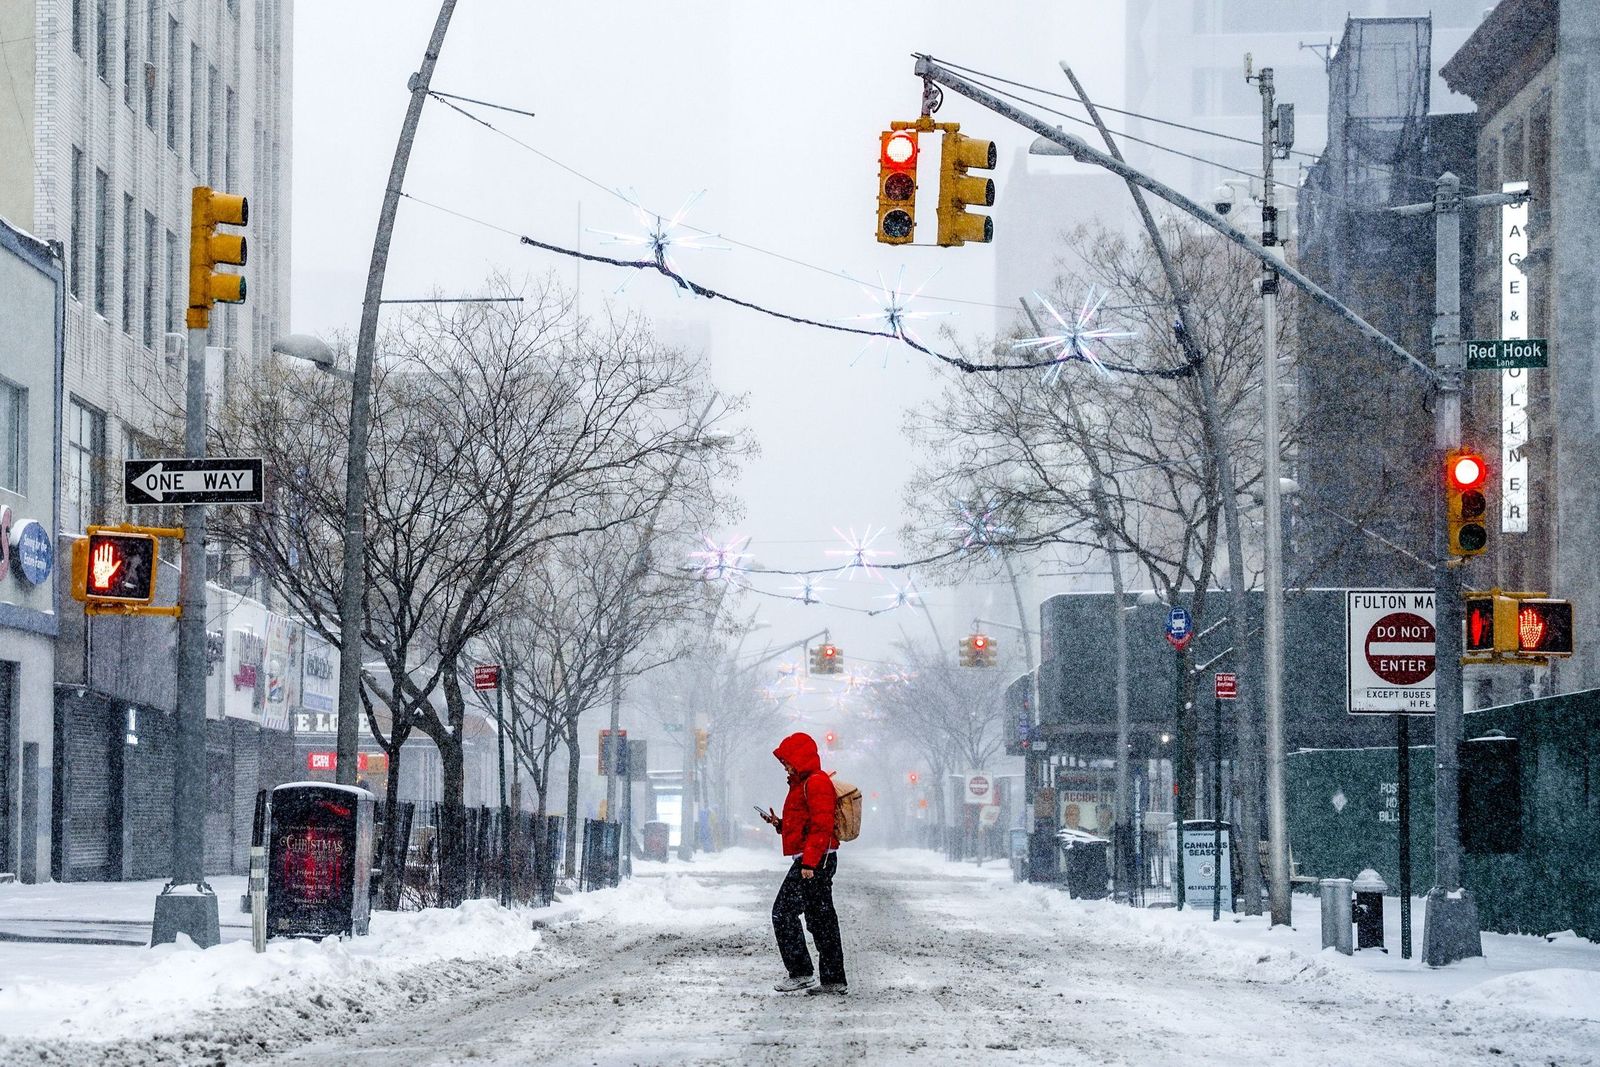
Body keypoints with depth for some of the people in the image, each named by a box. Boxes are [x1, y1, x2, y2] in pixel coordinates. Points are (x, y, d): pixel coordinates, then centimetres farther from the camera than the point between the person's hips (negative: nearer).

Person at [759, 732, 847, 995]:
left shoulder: (816, 783, -12)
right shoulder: (804, 784, 22)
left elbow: (821, 826, -20)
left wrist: (809, 862, -25)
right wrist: (779, 824, 12)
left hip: (814, 861, -11)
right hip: (817, 861, 11)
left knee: (783, 913, -11)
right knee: (821, 918, 10)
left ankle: (801, 973, -11)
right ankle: (834, 979, 11)